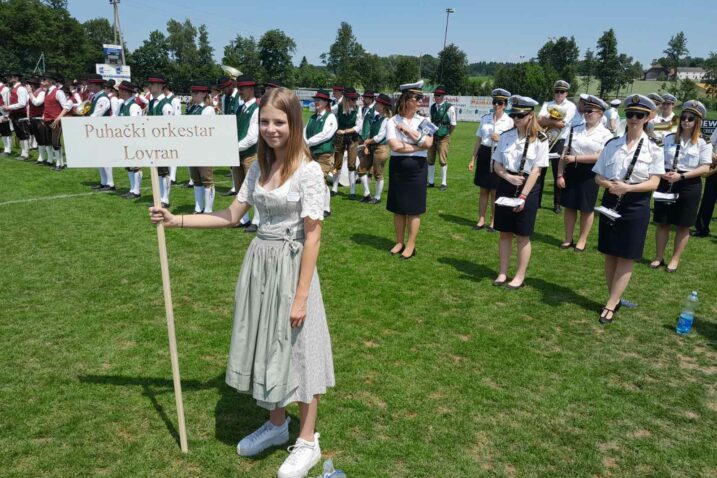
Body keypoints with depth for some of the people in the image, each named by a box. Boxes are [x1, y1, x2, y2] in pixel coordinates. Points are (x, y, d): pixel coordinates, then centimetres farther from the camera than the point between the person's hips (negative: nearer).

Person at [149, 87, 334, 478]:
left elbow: (312, 236, -16)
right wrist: (175, 220, 6)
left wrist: (301, 295, -17)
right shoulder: (259, 167, 7)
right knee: (267, 344, 16)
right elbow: (232, 216, 11)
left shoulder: (308, 170, -14)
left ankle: (307, 441, 24)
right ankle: (277, 425, 38)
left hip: (291, 266, -7)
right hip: (259, 263, 7)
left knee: (297, 347, 5)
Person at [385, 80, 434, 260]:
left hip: (417, 168, 0)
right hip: (397, 167, 0)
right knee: (398, 208, 9)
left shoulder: (423, 121, 3)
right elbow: (394, 146, -15)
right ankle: (399, 242, 22)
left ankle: (410, 245, 15)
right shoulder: (393, 121, -3)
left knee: (414, 209, 4)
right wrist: (417, 147, -12)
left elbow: (428, 142, -13)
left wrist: (408, 129, -13)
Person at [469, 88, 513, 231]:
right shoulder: (485, 118, 6)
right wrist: (473, 159, 9)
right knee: (483, 190, 10)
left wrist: (500, 139, -19)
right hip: (484, 154, 3)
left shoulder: (509, 121, -3)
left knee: (495, 192, 5)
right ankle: (481, 220, 20)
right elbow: (478, 140, 11)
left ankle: (493, 222, 19)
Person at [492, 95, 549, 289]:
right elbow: (497, 164, 7)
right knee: (504, 233, 10)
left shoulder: (540, 140, -9)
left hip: (527, 188, -4)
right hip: (505, 186, 4)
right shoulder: (505, 136, 3)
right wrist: (507, 177, -14)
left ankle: (520, 276, 17)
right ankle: (502, 273, 22)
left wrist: (523, 196, -17)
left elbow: (536, 171, -12)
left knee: (522, 236, 4)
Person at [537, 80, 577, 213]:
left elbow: (562, 124, -15)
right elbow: (539, 121, -9)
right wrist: (555, 122, -17)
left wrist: (547, 122, -8)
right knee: (540, 172, 8)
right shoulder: (547, 104, 8)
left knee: (558, 174, 6)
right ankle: (537, 201, 18)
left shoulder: (571, 106, -1)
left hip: (559, 143, -3)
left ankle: (557, 204, 16)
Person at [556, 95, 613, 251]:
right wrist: (560, 175, -4)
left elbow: (600, 157, -15)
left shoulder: (605, 134, -5)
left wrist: (575, 158, -18)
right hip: (571, 171, 3)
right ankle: (568, 239, 23)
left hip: (589, 174, -3)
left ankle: (582, 240, 22)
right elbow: (565, 153, 2)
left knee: (587, 209, 7)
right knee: (569, 206, 10)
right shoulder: (575, 130, 4)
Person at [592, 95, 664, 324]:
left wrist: (628, 188, -24)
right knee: (609, 254, 9)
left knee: (627, 257, 0)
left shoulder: (654, 148, -4)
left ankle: (610, 304, 8)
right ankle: (615, 299, 23)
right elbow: (598, 176, 5)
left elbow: (654, 183, -8)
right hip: (610, 202, 3)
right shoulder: (612, 144, 4)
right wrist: (610, 185, -16)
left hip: (636, 206, -3)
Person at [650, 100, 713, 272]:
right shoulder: (669, 138, 5)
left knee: (683, 226, 6)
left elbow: (705, 168, -8)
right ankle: (659, 257, 19)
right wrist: (661, 173, -11)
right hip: (666, 183, 2)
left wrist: (681, 176, -19)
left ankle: (675, 259, 18)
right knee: (662, 223, 7)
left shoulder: (703, 143, -3)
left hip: (689, 186, -2)